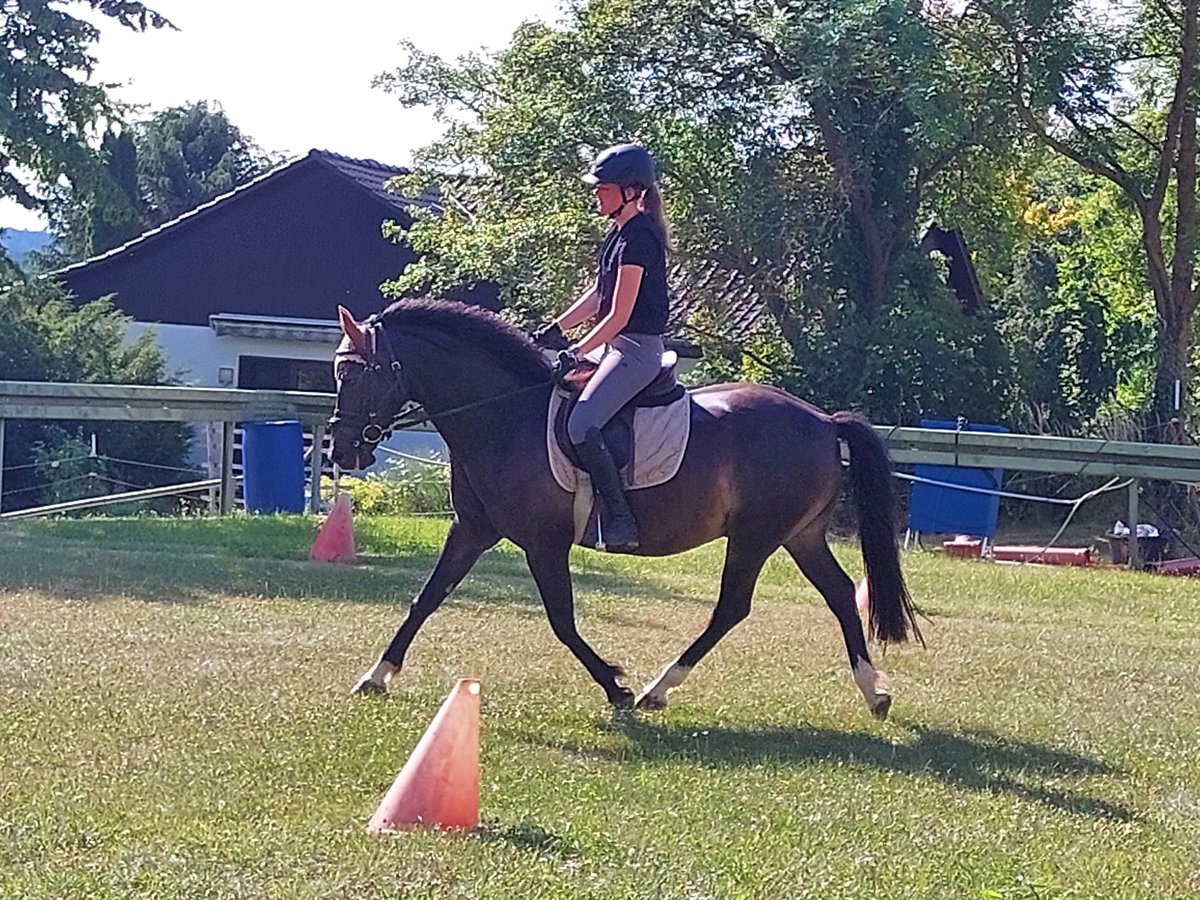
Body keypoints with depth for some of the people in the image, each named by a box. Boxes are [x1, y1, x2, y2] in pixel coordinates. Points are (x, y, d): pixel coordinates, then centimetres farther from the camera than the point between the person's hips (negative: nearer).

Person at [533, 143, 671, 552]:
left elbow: (619, 315, -20)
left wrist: (576, 352, -16)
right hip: (617, 347, 11)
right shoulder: (621, 233, 13)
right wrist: (556, 329, 13)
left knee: (581, 425, -25)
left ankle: (622, 521, -23)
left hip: (636, 350, -11)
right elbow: (599, 294, 20)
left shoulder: (637, 238, -18)